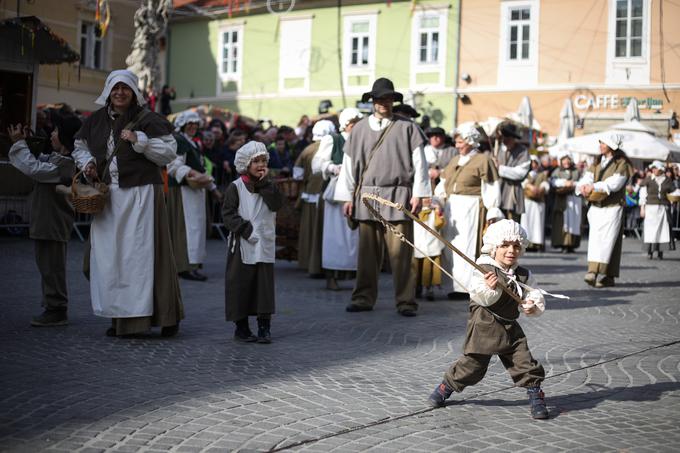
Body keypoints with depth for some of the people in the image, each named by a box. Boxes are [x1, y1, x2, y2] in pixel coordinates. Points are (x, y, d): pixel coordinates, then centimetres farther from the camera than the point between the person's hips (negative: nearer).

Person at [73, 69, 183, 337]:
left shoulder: (147, 120, -4)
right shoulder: (95, 121, 11)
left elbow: (169, 152, -7)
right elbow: (81, 147, 25)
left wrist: (140, 141, -17)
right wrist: (87, 163, 4)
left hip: (141, 195, -5)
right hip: (108, 197, 5)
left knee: (142, 252, -5)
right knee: (108, 254, 4)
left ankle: (167, 315, 5)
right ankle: (120, 317, 13)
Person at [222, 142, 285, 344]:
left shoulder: (268, 186, 11)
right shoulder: (235, 187, -1)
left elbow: (277, 204, -7)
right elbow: (228, 213, -7)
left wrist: (265, 183, -10)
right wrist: (246, 229, -16)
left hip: (265, 244, 3)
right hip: (242, 245, -3)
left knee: (264, 285, 1)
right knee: (241, 285, 1)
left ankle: (264, 327, 7)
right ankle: (241, 327, 12)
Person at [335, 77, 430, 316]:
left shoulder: (407, 128, 4)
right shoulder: (359, 129, 11)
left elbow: (419, 162, 2)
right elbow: (349, 163, 11)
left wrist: (418, 194, -4)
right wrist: (348, 197, 7)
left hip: (398, 196, -2)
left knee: (400, 252, -3)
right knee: (367, 252, 7)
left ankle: (405, 301, 3)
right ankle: (364, 298, 17)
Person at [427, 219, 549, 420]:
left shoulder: (524, 275, 6)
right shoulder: (484, 270, -11)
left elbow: (536, 297, 9)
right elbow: (479, 297, -21)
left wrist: (534, 307, -12)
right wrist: (488, 288, -41)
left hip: (510, 327, 4)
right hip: (484, 326, -4)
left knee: (524, 361, -5)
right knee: (472, 363, 0)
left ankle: (535, 396, 11)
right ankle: (445, 387, 21)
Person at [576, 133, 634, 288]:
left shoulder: (622, 163, -3)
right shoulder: (598, 162, 16)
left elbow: (615, 183, -15)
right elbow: (588, 177, 5)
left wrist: (594, 187, -22)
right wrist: (583, 187, -16)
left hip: (612, 207, -6)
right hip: (596, 206, 6)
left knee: (607, 239, -10)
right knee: (595, 239, 1)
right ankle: (593, 271, 1)